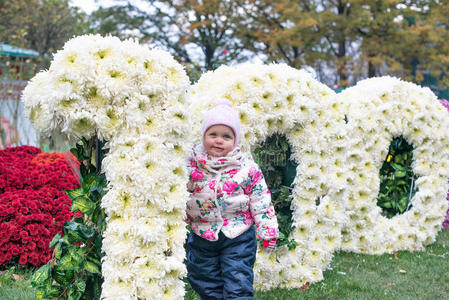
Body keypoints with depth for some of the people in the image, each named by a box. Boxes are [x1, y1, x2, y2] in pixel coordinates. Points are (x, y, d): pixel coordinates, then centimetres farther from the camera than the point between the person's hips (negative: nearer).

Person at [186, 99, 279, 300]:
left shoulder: (246, 167, -8)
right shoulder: (192, 163, -4)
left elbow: (260, 200, -3)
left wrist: (267, 231, -3)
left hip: (237, 238, -3)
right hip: (202, 237, 3)